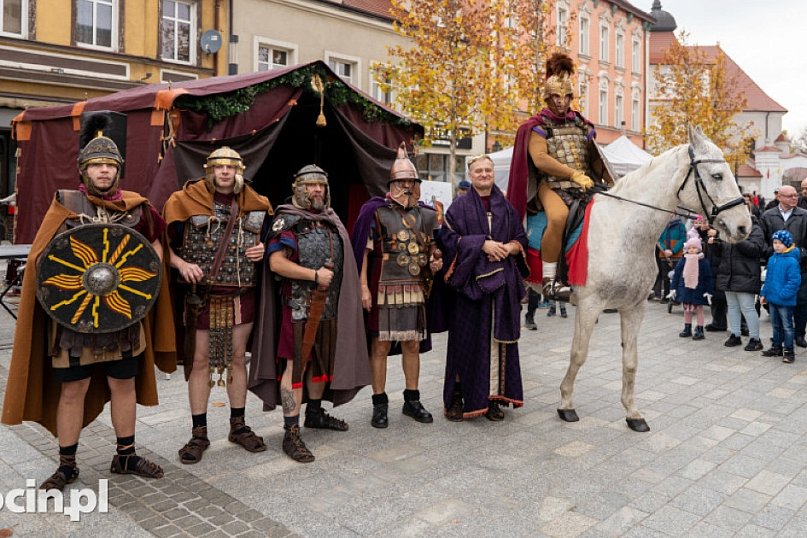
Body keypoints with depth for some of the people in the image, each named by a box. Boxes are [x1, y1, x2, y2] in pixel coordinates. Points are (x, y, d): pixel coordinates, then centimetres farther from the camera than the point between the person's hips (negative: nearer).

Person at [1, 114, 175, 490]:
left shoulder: (136, 207, 2)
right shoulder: (65, 204, -2)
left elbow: (155, 246, 14)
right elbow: (42, 258, -2)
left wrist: (144, 274, -3)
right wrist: (71, 279, -17)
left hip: (124, 314, 2)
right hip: (74, 315, -2)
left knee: (124, 385, 12)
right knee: (72, 390, 6)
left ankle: (126, 456, 28)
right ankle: (67, 466, 22)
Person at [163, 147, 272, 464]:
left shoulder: (255, 205, 6)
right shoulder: (187, 201, -3)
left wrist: (263, 249, -3)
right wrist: (181, 264, -19)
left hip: (241, 295, 3)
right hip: (201, 295, -3)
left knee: (237, 358, 11)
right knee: (200, 361, 3)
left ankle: (238, 426, 25)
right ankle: (199, 433, 16)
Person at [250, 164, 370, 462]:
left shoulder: (331, 220, 14)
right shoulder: (287, 220, -7)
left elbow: (342, 260, 22)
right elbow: (276, 263, -16)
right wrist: (315, 275, -18)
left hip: (329, 305, 7)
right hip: (299, 305, -7)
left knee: (322, 360, 16)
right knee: (296, 364, -5)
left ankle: (315, 413, 34)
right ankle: (291, 434, 0)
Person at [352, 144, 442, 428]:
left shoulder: (425, 215, 11)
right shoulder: (376, 212, -3)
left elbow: (431, 249, 22)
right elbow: (363, 252, -6)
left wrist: (435, 263, -1)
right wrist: (364, 286, -13)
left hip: (415, 290, 5)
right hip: (384, 289, -4)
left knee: (412, 344, 12)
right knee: (381, 345, 1)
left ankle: (412, 399, 25)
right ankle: (380, 403, 13)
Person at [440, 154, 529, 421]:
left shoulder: (506, 207, 13)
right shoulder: (460, 207, 4)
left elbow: (521, 240, 13)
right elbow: (449, 238, -6)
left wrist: (508, 247, -9)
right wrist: (482, 244, -15)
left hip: (503, 282, 3)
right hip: (470, 281, -3)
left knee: (498, 339, 3)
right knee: (466, 339, -1)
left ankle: (493, 397, 12)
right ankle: (458, 397, 8)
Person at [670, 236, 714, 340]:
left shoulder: (703, 261, -9)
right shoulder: (683, 260, -1)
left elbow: (708, 277, -6)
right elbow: (676, 273, 3)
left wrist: (709, 291, -9)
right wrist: (674, 287, 1)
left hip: (698, 290, -3)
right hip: (685, 289, 3)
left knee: (698, 309, 6)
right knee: (686, 309, 11)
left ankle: (700, 330, 12)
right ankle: (687, 329, 22)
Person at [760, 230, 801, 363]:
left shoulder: (791, 261, -18)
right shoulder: (772, 259, 6)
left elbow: (795, 281, -21)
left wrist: (783, 294, -23)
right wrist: (764, 293, 10)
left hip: (785, 301, -7)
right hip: (772, 299, 7)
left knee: (787, 326, 4)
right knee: (775, 325, 19)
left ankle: (788, 351, 14)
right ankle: (776, 347, 31)